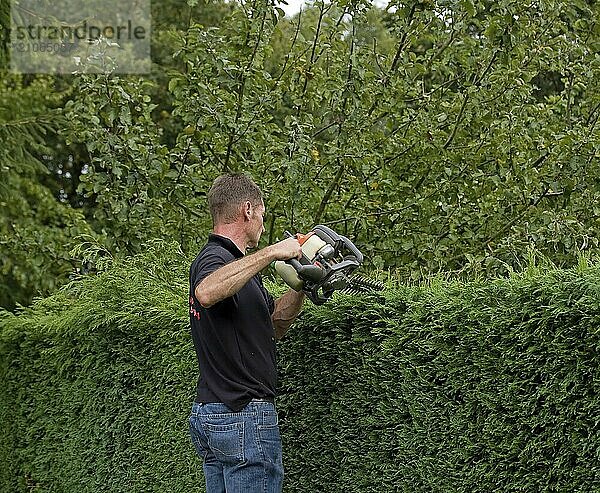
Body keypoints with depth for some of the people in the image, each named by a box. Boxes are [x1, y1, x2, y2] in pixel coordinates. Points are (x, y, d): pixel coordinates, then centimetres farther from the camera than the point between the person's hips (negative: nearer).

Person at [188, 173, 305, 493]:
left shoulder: (228, 260, 17)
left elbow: (275, 325, 23)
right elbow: (206, 293, -40)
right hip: (242, 415, -10)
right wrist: (270, 253, -34)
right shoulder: (215, 259, -13)